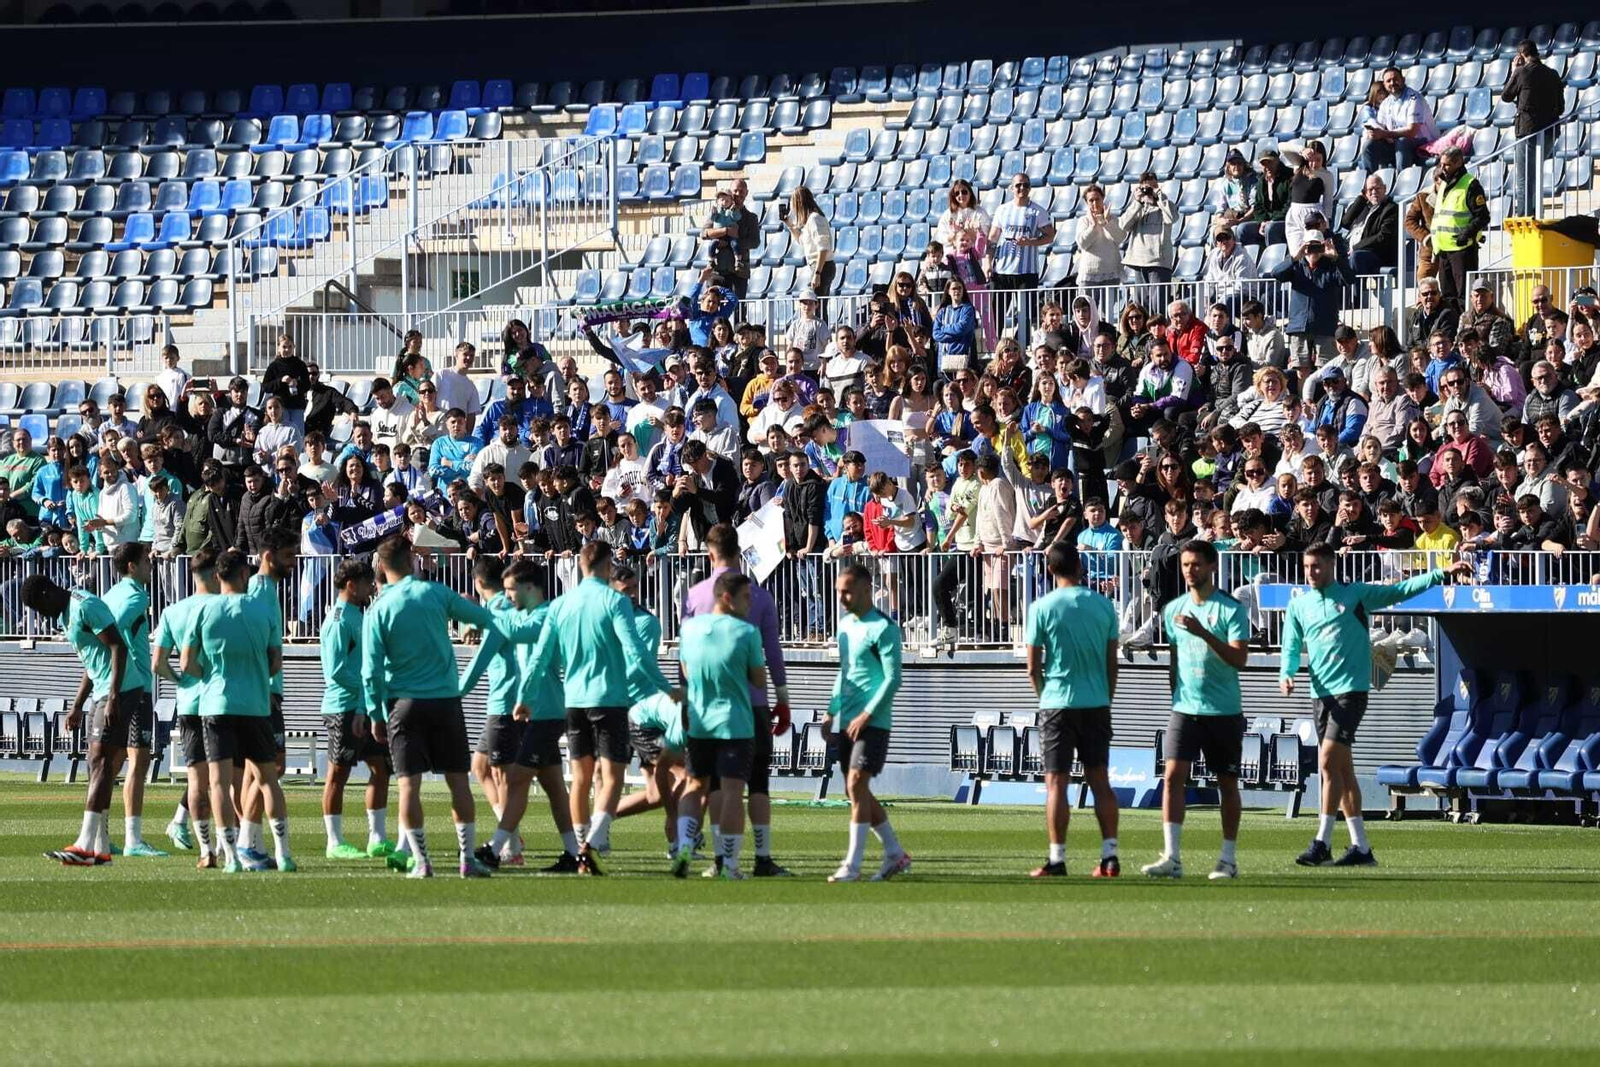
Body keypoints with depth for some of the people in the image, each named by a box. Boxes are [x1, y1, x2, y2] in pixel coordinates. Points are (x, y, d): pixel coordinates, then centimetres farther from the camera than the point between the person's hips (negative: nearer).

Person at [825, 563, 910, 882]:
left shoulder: (883, 628, -11)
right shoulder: (845, 623, 15)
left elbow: (892, 679, -14)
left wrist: (867, 715, -18)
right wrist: (832, 712, 17)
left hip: (872, 722, -9)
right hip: (846, 723, 9)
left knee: (857, 786, -15)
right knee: (856, 791, 9)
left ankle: (852, 864, -14)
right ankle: (895, 854, 21)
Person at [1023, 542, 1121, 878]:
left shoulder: (1042, 607, -6)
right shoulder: (1103, 605, 2)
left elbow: (1033, 667, -3)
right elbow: (1112, 663, 7)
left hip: (1057, 703, -3)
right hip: (1097, 702, 3)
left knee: (1056, 784, 0)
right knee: (1100, 781, 7)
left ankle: (1057, 860, -3)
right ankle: (1110, 856, 3)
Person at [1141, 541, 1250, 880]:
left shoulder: (1232, 610, -6)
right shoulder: (1174, 609, 10)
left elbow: (1239, 659, -15)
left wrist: (1204, 633, -25)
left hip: (1224, 711, -3)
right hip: (1184, 709, 3)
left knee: (1227, 782, 5)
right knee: (1173, 774, -11)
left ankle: (1229, 859, 14)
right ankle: (1171, 857, -14)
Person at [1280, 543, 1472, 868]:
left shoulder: (1356, 594, 1)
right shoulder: (1299, 605, 11)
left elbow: (1402, 590, 3)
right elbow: (1291, 647, 12)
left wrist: (1444, 574, -5)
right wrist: (1286, 674, -9)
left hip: (1351, 691, -5)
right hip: (1321, 693, 5)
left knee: (1328, 761, -17)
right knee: (1341, 768, 7)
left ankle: (1322, 843, -16)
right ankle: (1360, 847, 12)